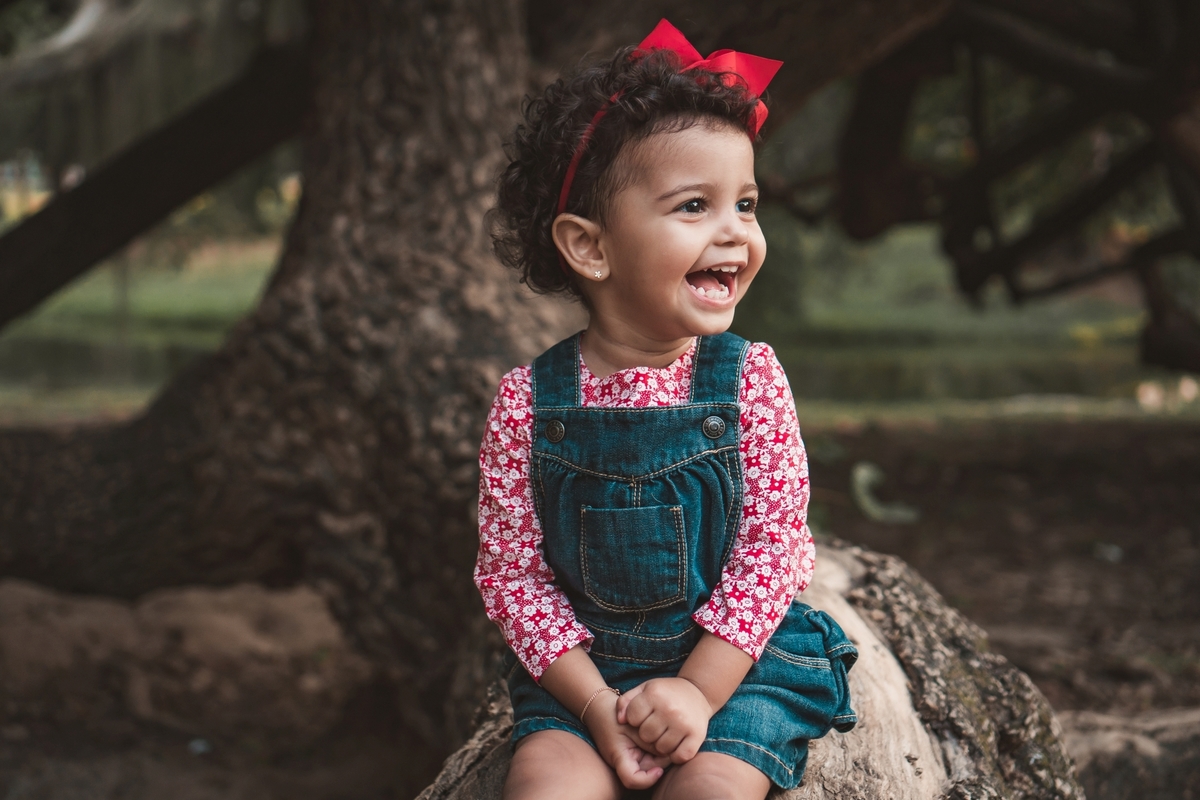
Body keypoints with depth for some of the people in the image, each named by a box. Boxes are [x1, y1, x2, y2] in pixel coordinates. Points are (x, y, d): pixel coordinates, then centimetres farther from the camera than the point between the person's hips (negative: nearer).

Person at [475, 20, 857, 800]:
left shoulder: (750, 378, -8)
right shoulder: (527, 403, -9)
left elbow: (771, 546, -9)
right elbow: (514, 569, -6)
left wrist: (697, 691, -16)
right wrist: (598, 707, -14)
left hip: (737, 657, 0)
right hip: (583, 668, 1)